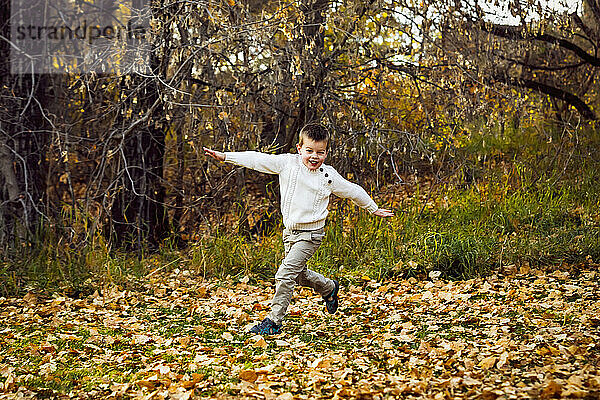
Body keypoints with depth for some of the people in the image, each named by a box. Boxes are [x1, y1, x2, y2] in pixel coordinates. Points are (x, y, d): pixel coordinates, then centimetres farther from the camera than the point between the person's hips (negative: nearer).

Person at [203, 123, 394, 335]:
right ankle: (329, 288, 44)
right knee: (299, 275, 15)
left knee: (284, 275, -13)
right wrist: (224, 156, -14)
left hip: (310, 234, -4)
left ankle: (274, 321, -4)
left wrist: (375, 209, 24)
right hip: (290, 232, 4)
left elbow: (353, 192, 14)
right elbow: (258, 160, -7)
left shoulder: (329, 176, -1)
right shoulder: (287, 163, -2)